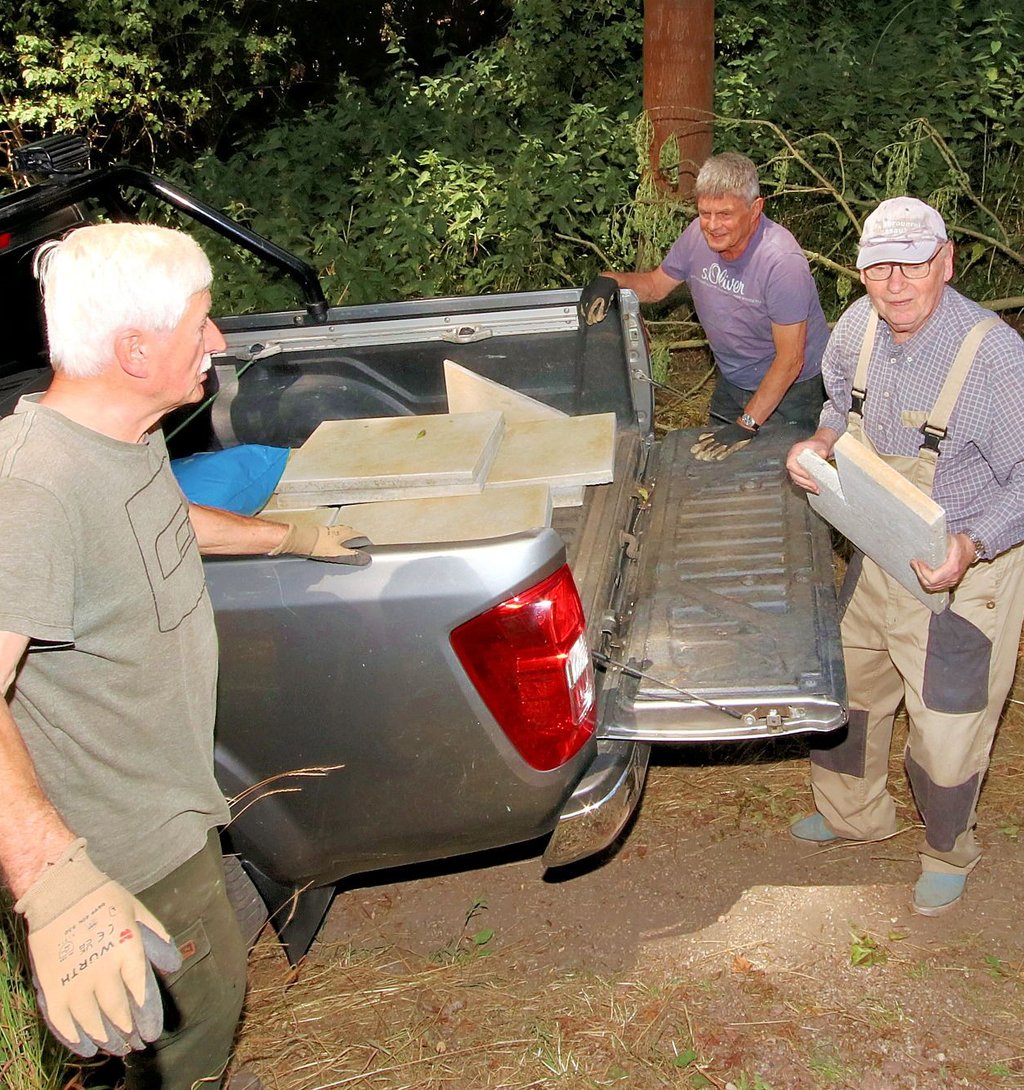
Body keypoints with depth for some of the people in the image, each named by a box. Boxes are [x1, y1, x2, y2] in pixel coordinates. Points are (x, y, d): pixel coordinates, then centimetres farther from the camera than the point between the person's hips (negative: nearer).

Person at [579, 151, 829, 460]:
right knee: (713, 458, 16)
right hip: (731, 382, 6)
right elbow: (656, 285, 7)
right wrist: (613, 280, -15)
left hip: (790, 390, -6)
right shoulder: (699, 235, -13)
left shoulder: (782, 261, -31)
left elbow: (789, 360, -28)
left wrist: (746, 425, -29)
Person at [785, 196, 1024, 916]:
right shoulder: (860, 326, -7)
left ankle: (949, 854, 38)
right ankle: (854, 814, 49)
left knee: (946, 731, 6)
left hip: (960, 577, -6)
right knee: (842, 689, 21)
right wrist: (822, 442, -6)